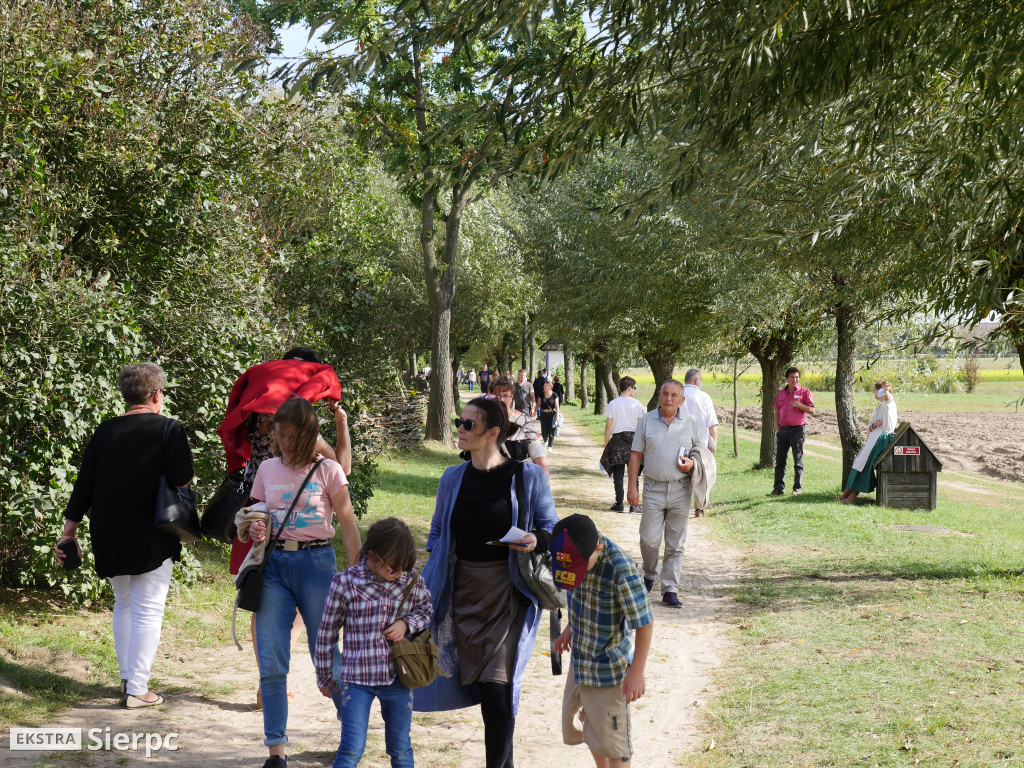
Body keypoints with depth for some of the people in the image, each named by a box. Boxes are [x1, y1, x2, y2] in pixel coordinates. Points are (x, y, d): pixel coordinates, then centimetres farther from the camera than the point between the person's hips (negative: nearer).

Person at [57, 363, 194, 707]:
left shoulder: (104, 431, 6)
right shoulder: (169, 429, -8)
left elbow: (83, 484, 6)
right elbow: (182, 479, -17)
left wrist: (69, 531, 11)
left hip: (107, 537, 5)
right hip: (150, 537, -5)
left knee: (123, 604, 20)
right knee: (148, 610, 1)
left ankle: (127, 679, 24)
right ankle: (137, 689, 0)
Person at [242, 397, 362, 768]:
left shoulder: (327, 470, -1)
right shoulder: (267, 470, 9)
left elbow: (348, 527, 0)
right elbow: (250, 522, 17)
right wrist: (252, 531, -7)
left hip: (316, 563, -3)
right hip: (273, 566, 3)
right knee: (271, 664, -2)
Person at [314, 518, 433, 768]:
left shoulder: (412, 582, -4)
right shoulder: (346, 582, -11)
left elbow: (426, 611, 15)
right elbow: (327, 630, -1)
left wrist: (406, 623, -8)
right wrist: (324, 676, 7)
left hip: (398, 678, 3)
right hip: (357, 679, -3)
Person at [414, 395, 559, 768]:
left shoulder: (527, 477, -6)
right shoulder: (452, 479, 6)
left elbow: (551, 526, 3)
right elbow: (438, 532, 17)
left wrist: (536, 539, -19)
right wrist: (430, 580, 10)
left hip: (509, 593, -4)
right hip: (464, 592, 4)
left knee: (496, 685, -10)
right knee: (478, 682, 6)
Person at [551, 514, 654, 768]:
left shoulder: (621, 570, -32)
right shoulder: (574, 552, -11)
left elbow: (645, 623, -22)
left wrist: (636, 671, -17)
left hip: (610, 668, -7)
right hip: (580, 659, 7)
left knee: (610, 739, 6)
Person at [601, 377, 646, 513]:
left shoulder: (613, 404, -1)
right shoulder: (637, 404, -2)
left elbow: (608, 426, -2)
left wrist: (606, 445, 4)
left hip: (617, 440, 0)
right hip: (633, 439, 0)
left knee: (618, 475, 4)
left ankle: (619, 504, 3)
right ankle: (634, 505, 4)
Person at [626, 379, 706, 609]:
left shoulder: (690, 423, 5)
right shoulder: (647, 421, 3)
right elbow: (636, 455, 5)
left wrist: (692, 464, -8)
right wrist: (632, 486, -1)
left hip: (681, 489, 1)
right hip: (653, 488, 0)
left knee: (675, 544, 3)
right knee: (649, 540, -2)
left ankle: (670, 590, 9)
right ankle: (649, 576, 26)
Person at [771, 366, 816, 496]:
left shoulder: (804, 392, 1)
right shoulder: (781, 393, 15)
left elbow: (812, 411, -3)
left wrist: (800, 405, -20)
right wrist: (777, 428, 6)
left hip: (797, 428, -4)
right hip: (783, 429, 4)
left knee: (798, 461, 1)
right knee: (780, 460, 2)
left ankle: (798, 488, 8)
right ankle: (779, 487, 5)